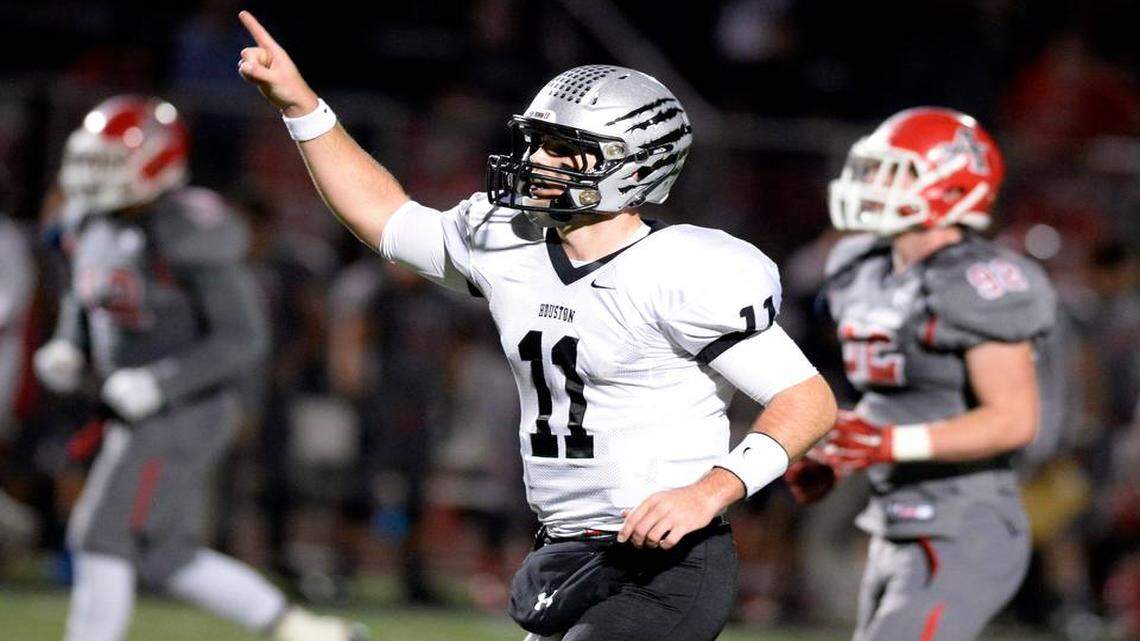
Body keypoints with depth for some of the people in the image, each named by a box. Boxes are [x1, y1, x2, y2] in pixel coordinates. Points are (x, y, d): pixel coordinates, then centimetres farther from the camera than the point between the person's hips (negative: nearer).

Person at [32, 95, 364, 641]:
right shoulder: (92, 226, 5)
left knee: (102, 536, -11)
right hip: (139, 414, 9)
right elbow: (83, 305, 24)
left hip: (185, 413, -9)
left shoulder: (186, 235, -21)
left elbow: (242, 341, -19)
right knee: (166, 558, 12)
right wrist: (67, 351, 2)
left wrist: (159, 384, -26)